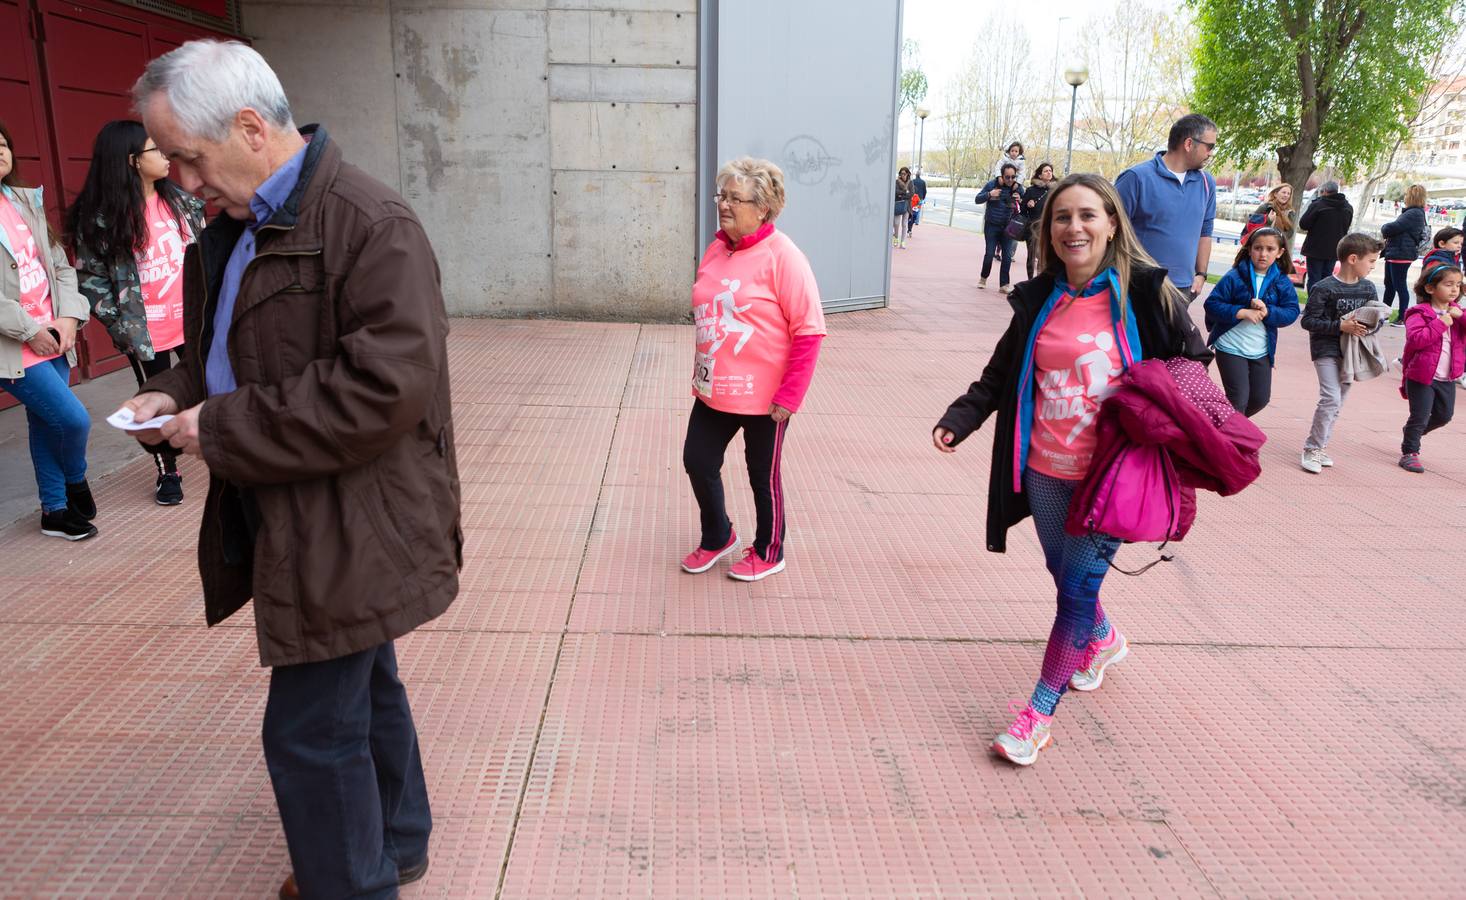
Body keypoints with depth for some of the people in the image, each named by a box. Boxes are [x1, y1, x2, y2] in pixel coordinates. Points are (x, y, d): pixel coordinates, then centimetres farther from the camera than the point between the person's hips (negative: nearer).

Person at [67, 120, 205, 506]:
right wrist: (121, 326, -13)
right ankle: (167, 471, 27)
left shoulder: (179, 200, 2)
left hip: (193, 323, 3)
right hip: (145, 334, -3)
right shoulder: (97, 218, -11)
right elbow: (90, 278, -7)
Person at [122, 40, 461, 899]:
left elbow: (387, 385, -28)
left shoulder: (373, 225, -20)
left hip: (351, 526, -9)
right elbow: (226, 347, 24)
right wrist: (175, 394, 2)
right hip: (302, 520, 9)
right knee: (365, 690, 23)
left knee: (311, 731, 0)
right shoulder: (235, 227, 11)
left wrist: (224, 429, -21)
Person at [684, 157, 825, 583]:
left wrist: (790, 396, -18)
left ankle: (769, 553, 34)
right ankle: (717, 536, 38)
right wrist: (699, 375, 16)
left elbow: (808, 331, -17)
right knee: (698, 461, 12)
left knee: (764, 476, 10)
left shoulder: (782, 257, -16)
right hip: (714, 391, 6)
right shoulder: (716, 251, 4)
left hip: (764, 396, -6)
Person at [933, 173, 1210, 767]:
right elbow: (1000, 374, 10)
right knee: (1064, 575, 19)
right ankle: (1104, 641, 51)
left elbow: (1193, 362, 2)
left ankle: (1039, 713, 9)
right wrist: (959, 419, -3)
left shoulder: (1146, 292, -8)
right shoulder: (1039, 299, 4)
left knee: (1079, 586, -4)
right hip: (1046, 472, 5)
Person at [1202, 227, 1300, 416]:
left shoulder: (1282, 282, 1)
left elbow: (1292, 312, -4)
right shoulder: (1234, 277, -10)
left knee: (1261, 398, 14)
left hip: (1261, 351, 5)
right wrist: (1243, 312, -24)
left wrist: (1267, 311, -22)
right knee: (1239, 398, -8)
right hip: (1231, 348, -5)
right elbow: (1212, 304, -13)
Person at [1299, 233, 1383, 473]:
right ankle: (1312, 448, -4)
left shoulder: (1368, 287, 6)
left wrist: (1370, 326, -8)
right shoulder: (1324, 288, -12)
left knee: (1338, 402, 10)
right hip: (1326, 349, -6)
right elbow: (1308, 320, -14)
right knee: (1331, 399, -16)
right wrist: (1340, 326, -21)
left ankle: (1320, 446, 22)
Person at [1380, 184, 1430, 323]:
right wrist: (1386, 232, 0)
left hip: (1401, 255, -10)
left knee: (1400, 286, -4)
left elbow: (1392, 228, -22)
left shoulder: (1414, 214, -17)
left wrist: (1383, 227, -1)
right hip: (1394, 254, 10)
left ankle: (1403, 318, 1)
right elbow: (1399, 229, 19)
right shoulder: (1413, 212, 16)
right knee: (1389, 285, 18)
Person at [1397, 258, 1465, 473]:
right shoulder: (1420, 313, -12)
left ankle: (1413, 433, 39)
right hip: (1421, 376, -7)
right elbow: (1415, 338, -26)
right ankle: (1409, 453, 10)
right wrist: (1440, 323, -26)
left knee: (1444, 415, 17)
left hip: (1447, 378, 7)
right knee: (1420, 416, -2)